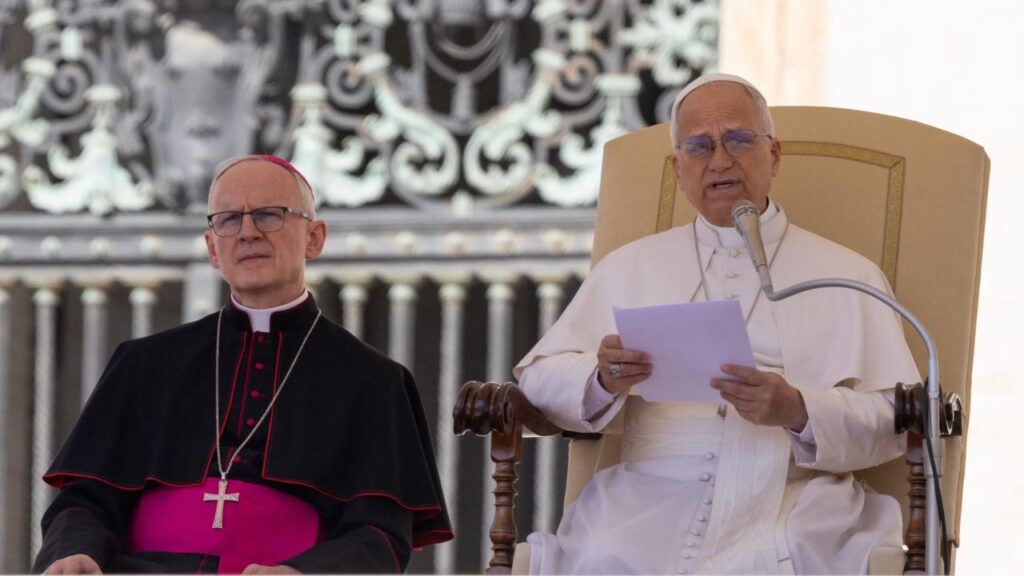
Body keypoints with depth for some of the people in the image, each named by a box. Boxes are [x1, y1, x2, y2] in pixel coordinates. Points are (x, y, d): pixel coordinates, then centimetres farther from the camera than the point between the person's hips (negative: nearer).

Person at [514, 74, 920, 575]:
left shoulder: (846, 276, 17)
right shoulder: (628, 267, 24)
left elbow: (894, 422, 5)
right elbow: (538, 379, 15)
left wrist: (797, 410, -14)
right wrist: (603, 379, -8)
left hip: (791, 500, -1)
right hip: (649, 500, 2)